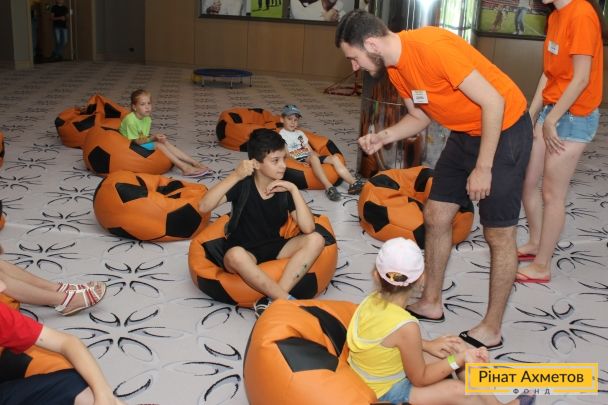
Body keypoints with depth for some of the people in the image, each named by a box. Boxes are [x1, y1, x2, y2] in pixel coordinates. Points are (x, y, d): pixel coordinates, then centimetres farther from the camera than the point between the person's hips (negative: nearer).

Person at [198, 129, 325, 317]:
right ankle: (288, 301, -29)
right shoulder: (243, 184, -13)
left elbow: (308, 229, -16)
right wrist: (235, 176, -33)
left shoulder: (285, 189, -5)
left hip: (274, 248, 4)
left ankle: (273, 300, -30)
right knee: (235, 255, -40)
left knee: (316, 240, -22)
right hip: (246, 253, -4)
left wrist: (294, 189, -21)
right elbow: (204, 207, -27)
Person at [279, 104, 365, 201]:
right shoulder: (282, 135, 5)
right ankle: (329, 187, -54)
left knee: (334, 158, -14)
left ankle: (354, 184, -26)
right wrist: (297, 163, -21)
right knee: (313, 157, -39)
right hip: (298, 161, -7)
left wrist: (320, 157, 5)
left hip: (310, 158, 7)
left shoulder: (300, 133, 27)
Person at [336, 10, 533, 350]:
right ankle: (431, 303, 27)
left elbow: (493, 102, -25)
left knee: (499, 234, 1)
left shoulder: (432, 47, -28)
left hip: (504, 129, -9)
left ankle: (491, 330, 14)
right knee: (436, 215, 11)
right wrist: (383, 137, -7)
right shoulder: (395, 67, -2)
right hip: (465, 133, 9)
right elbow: (420, 116, 11)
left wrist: (483, 168, -21)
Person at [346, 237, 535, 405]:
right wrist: (460, 359, -16)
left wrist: (427, 345, 4)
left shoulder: (372, 301, -12)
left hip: (379, 374, 8)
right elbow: (419, 379, -19)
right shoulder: (406, 327, -34)